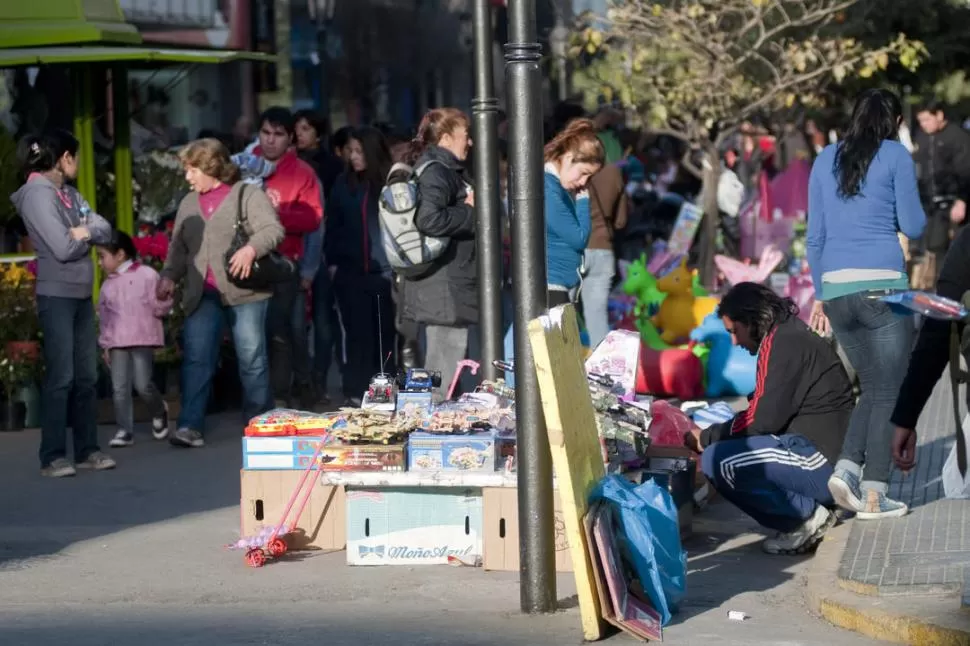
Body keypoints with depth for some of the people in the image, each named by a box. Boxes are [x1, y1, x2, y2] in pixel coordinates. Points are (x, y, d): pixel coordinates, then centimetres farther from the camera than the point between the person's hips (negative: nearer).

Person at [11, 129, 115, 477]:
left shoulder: (70, 194, 14)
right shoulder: (37, 194, -12)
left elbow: (105, 229, 8)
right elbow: (63, 248, -18)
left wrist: (84, 232, -12)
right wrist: (87, 236, 1)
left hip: (82, 294, 8)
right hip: (57, 295, -8)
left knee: (87, 377, 9)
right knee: (61, 377, -8)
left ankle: (87, 449, 15)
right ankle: (52, 457, -4)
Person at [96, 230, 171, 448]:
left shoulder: (146, 275, -4)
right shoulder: (108, 285, 13)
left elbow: (163, 305, -3)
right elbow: (105, 316, 17)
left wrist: (158, 305, -24)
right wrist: (105, 344, 14)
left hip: (143, 339, -5)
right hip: (117, 342, 5)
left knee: (143, 384, -9)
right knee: (119, 388, -1)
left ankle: (159, 412, 19)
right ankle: (124, 430, 4)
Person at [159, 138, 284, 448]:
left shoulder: (247, 195, -1)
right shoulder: (188, 204, 18)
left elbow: (273, 229, -12)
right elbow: (178, 248, 21)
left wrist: (251, 248, -30)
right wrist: (169, 276, 4)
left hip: (244, 293, -5)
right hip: (202, 296, 5)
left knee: (252, 360, 2)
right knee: (196, 359, -6)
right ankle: (190, 426, -10)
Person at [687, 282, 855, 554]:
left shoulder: (781, 343, -12)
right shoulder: (789, 336, 19)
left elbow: (763, 420, -15)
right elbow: (766, 412, 19)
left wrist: (706, 438, -2)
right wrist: (712, 434, 11)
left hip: (823, 462, -11)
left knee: (716, 462, -19)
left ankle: (808, 514, -8)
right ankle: (810, 512, 7)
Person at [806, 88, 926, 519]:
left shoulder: (825, 160, 15)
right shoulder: (896, 156, 1)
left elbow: (815, 236, 15)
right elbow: (913, 226, 1)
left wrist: (819, 295, 20)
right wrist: (915, 206, 22)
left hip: (835, 289, 5)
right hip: (882, 285, -5)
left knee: (873, 388, 16)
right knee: (888, 392, 1)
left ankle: (847, 468, -3)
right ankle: (873, 495, -3)